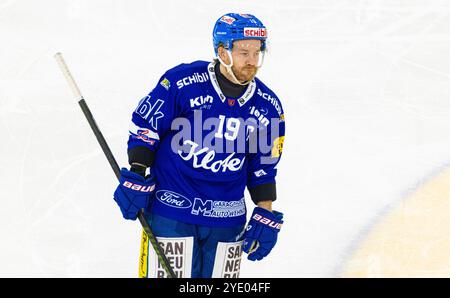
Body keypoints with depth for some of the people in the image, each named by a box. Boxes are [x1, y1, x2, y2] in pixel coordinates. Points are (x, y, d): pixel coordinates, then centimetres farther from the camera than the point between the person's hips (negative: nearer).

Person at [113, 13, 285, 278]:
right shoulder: (183, 82, -14)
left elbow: (263, 167, 10)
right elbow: (145, 126, -4)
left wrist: (266, 214, 7)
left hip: (227, 218, 4)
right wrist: (137, 177, -8)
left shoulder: (268, 106, 0)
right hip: (171, 208, -4)